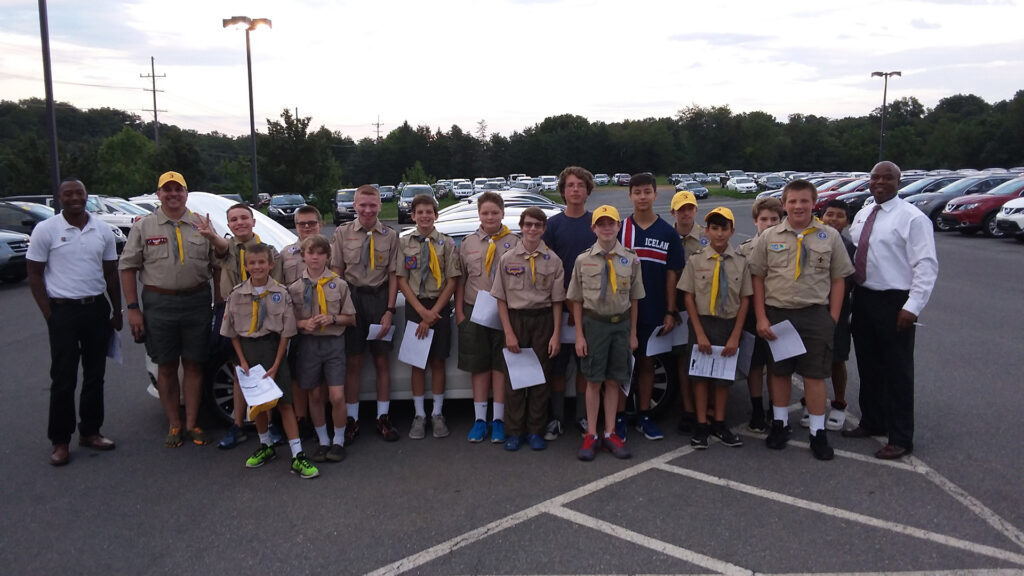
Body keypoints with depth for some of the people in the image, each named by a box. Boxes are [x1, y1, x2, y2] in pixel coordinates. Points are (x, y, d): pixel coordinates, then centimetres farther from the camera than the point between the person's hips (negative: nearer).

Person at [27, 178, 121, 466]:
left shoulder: (102, 230, 6)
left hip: (97, 309, 4)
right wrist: (49, 315, -8)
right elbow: (34, 275, -3)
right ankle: (59, 441, 10)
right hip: (63, 312, -4)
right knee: (63, 379, -1)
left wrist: (117, 311, 11)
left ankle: (90, 431, 22)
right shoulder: (45, 230, -5)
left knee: (95, 375, 10)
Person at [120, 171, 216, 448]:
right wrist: (132, 308, -3)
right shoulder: (143, 226, 5)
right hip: (159, 303, 0)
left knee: (194, 365, 6)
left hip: (198, 301, 1)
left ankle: (191, 423, 16)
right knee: (166, 367, 6)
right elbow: (128, 267, 3)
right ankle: (174, 425, 17)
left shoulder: (201, 224, 8)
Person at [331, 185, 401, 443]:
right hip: (351, 298, 0)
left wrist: (389, 310, -6)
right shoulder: (342, 233, 2)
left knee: (381, 361, 8)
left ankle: (383, 417, 19)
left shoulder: (389, 236, 1)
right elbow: (336, 272, 1)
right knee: (353, 362, 6)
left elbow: (393, 275, 0)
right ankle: (352, 419, 16)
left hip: (379, 299, 0)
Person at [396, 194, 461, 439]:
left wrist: (433, 313, -9)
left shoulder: (446, 243, -1)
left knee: (437, 361, 6)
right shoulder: (404, 243, 2)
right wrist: (422, 311, -10)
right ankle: (419, 415, 14)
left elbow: (452, 281, -3)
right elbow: (402, 280, -1)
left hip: (440, 307, -1)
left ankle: (437, 414, 16)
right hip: (414, 306, 1)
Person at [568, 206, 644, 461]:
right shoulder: (584, 259, -1)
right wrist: (579, 335, -3)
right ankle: (591, 435, 14)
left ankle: (609, 434, 19)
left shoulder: (630, 259, 2)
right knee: (594, 381, 5)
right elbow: (576, 301, 1)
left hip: (621, 324, 1)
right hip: (594, 323, -1)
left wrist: (633, 333, 5)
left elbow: (633, 299, 6)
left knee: (613, 381, 9)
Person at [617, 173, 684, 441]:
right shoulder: (619, 229, 1)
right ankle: (619, 417, 12)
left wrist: (671, 312, -1)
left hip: (653, 312, 1)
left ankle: (644, 416, 20)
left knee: (647, 363, 10)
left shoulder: (668, 233, 3)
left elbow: (672, 275, 3)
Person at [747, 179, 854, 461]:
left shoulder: (830, 236, 3)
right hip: (777, 313, 1)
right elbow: (758, 278, 3)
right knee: (779, 371, 12)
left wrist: (833, 319, -1)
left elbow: (838, 279, 5)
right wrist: (761, 318, -3)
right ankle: (780, 423, 27)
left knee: (815, 374, 4)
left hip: (816, 315, -1)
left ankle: (818, 432, 15)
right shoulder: (769, 237, 3)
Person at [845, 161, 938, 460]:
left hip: (894, 302, -7)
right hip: (863, 299, 7)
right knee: (868, 366, 18)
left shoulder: (912, 218, -12)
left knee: (897, 371, 1)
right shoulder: (862, 216, 11)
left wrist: (913, 307, -21)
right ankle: (872, 422, 35)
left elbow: (926, 265, -16)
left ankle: (900, 439, 12)